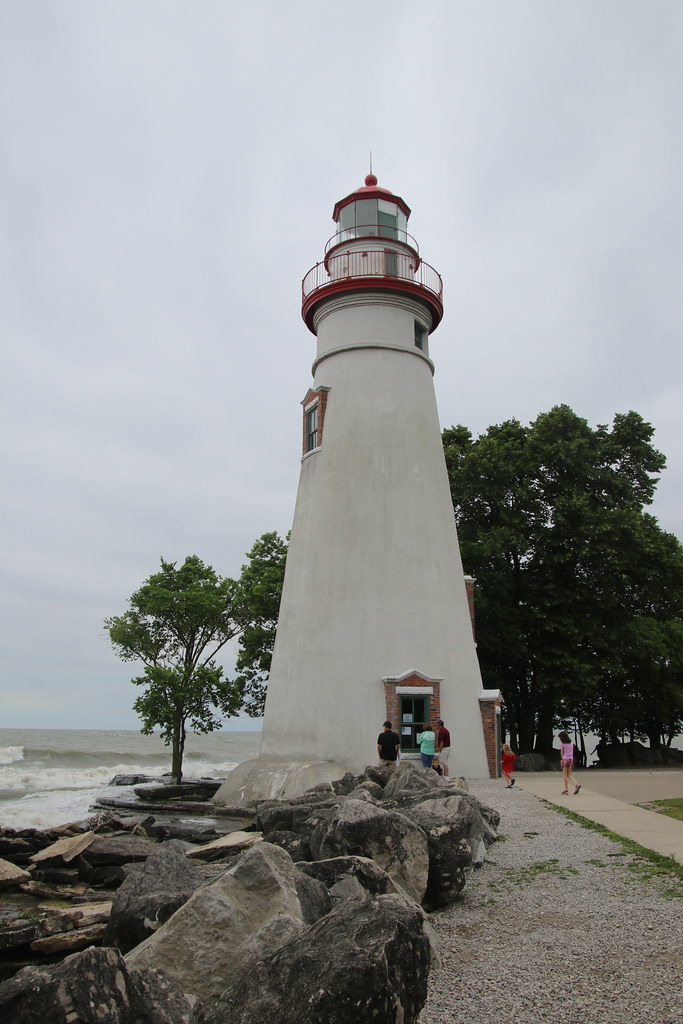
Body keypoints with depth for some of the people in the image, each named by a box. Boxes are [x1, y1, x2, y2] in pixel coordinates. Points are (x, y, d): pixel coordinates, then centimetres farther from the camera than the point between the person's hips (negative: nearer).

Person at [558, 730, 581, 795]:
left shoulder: (562, 743, -7)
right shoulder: (571, 743, 11)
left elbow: (562, 752, -3)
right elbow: (572, 752, 12)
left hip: (565, 759, -6)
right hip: (571, 759, 6)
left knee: (565, 775, 3)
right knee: (569, 774, 12)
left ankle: (566, 789, 3)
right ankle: (576, 784, -9)